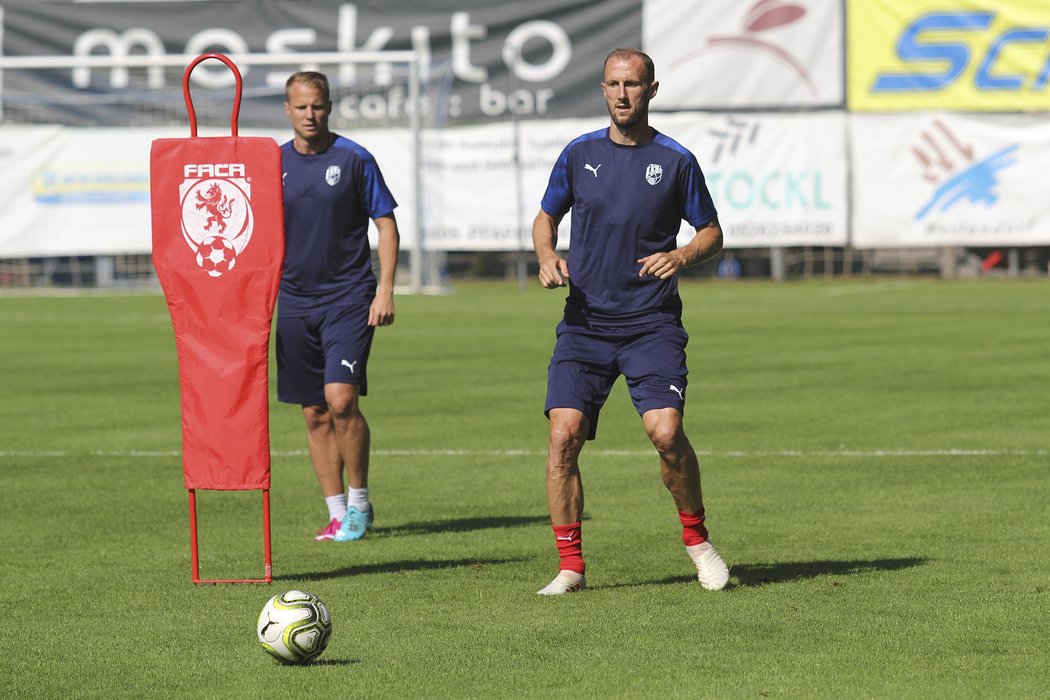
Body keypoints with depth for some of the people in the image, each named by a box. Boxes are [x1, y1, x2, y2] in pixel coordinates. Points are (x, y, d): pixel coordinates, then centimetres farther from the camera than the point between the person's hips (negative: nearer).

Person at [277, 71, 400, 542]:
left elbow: (386, 222, 1)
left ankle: (359, 501, 1)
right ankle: (337, 513, 12)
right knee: (315, 414, 5)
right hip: (295, 303, 4)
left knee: (341, 400, -16)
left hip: (349, 297, -4)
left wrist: (385, 288, -8)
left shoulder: (354, 159, -3)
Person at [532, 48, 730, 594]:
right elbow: (546, 218, 19)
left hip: (652, 323, -2)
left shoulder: (675, 161, 0)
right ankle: (571, 567, -1)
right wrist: (547, 255, -3)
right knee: (563, 435, -11)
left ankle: (696, 539, 7)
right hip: (585, 321, 2)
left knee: (666, 432, -18)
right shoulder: (579, 154, 6)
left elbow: (712, 233, 9)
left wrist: (682, 257, -12)